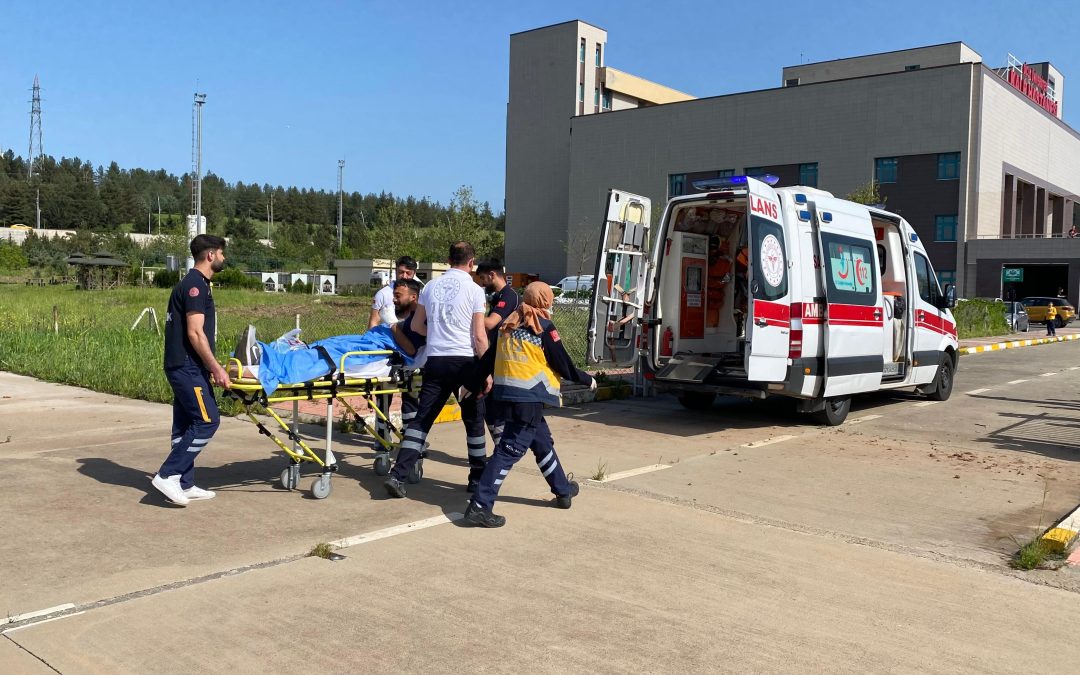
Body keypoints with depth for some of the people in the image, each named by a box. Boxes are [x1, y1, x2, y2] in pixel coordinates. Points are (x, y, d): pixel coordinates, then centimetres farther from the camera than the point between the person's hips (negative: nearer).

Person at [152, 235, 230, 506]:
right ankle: (168, 475, -7)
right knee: (207, 420, -10)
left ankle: (185, 485, 16)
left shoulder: (194, 284, 18)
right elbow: (195, 333, -20)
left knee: (186, 425, 11)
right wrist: (216, 368, -18)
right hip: (188, 367, -10)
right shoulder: (195, 285, -14)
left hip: (185, 367, 10)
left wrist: (211, 367, 22)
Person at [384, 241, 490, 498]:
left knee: (422, 418, 5)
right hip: (465, 361, -3)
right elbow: (479, 336, -8)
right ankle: (478, 477, 22)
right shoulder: (474, 290, -5)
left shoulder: (431, 286, 8)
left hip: (436, 361, 3)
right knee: (474, 420, 11)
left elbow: (416, 326, 17)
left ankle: (398, 475, -4)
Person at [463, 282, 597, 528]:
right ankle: (480, 506, -9)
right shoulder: (543, 326, -7)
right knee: (510, 450, -6)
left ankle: (563, 490, 36)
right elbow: (563, 366, -4)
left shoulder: (510, 323, 12)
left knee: (543, 442, 21)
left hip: (506, 394, 8)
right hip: (528, 397, -8)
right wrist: (588, 380, 10)